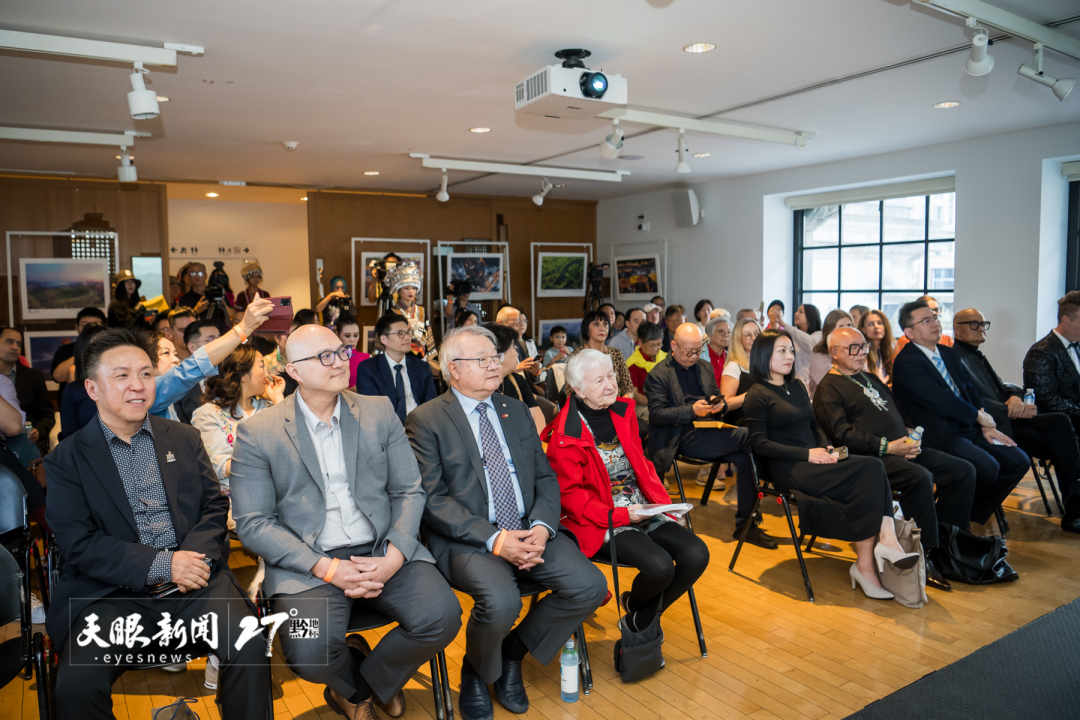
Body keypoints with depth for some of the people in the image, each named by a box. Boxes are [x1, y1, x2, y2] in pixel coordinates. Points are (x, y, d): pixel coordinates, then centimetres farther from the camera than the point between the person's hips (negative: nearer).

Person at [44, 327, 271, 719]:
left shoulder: (185, 439, 14)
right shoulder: (67, 459, 6)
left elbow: (215, 506, 9)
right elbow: (77, 543, -3)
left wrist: (197, 556, -12)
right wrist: (161, 564, -15)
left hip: (193, 583, 1)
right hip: (114, 592, -1)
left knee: (249, 644, -24)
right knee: (75, 684, -25)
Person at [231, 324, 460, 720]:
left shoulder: (379, 412, 7)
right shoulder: (257, 433, -1)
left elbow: (409, 492, 6)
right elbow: (252, 523, -5)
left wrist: (393, 558, -12)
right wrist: (326, 568, -15)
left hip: (382, 553, 3)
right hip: (307, 563, -2)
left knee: (441, 617, -20)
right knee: (309, 653, -28)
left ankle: (373, 679, 13)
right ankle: (357, 685, 12)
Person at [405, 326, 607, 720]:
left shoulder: (516, 411, 16)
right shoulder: (426, 420, -1)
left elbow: (545, 477, 12)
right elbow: (432, 498, -10)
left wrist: (541, 527, -8)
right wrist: (494, 539, -19)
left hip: (530, 531, 5)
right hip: (467, 539, -5)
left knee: (591, 586, -16)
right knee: (501, 601, -32)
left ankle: (513, 651, 11)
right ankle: (476, 672, 5)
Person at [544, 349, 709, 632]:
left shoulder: (623, 411, 9)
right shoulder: (566, 436, -12)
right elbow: (569, 493, -10)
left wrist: (659, 501, 3)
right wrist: (620, 515, -17)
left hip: (643, 511, 7)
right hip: (602, 522, -7)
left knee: (697, 554, -13)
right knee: (660, 566, -28)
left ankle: (640, 620, 8)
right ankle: (634, 604, 11)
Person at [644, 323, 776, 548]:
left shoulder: (705, 367, 21)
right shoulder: (657, 375, 0)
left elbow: (719, 399, 21)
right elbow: (656, 414, -10)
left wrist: (719, 405, -5)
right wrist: (692, 410, -21)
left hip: (708, 432, 7)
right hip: (682, 438, -6)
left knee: (744, 457, -23)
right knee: (748, 437, -25)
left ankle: (746, 525, -10)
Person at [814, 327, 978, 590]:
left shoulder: (871, 378, 26)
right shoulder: (828, 388, -2)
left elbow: (897, 413, 26)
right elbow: (843, 434, -14)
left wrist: (910, 436, 5)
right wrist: (887, 447, -18)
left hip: (903, 448, 9)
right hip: (870, 457, -9)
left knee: (963, 470, -4)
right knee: (920, 477, -33)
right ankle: (923, 556, -21)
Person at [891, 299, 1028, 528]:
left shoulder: (949, 354, 17)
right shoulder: (906, 362, -13)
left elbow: (970, 391, 17)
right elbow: (940, 400, -19)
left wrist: (987, 427, 3)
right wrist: (979, 416, -8)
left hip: (968, 428, 9)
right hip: (937, 436, -9)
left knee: (1018, 461, 0)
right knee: (987, 467, -26)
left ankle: (972, 517, 10)